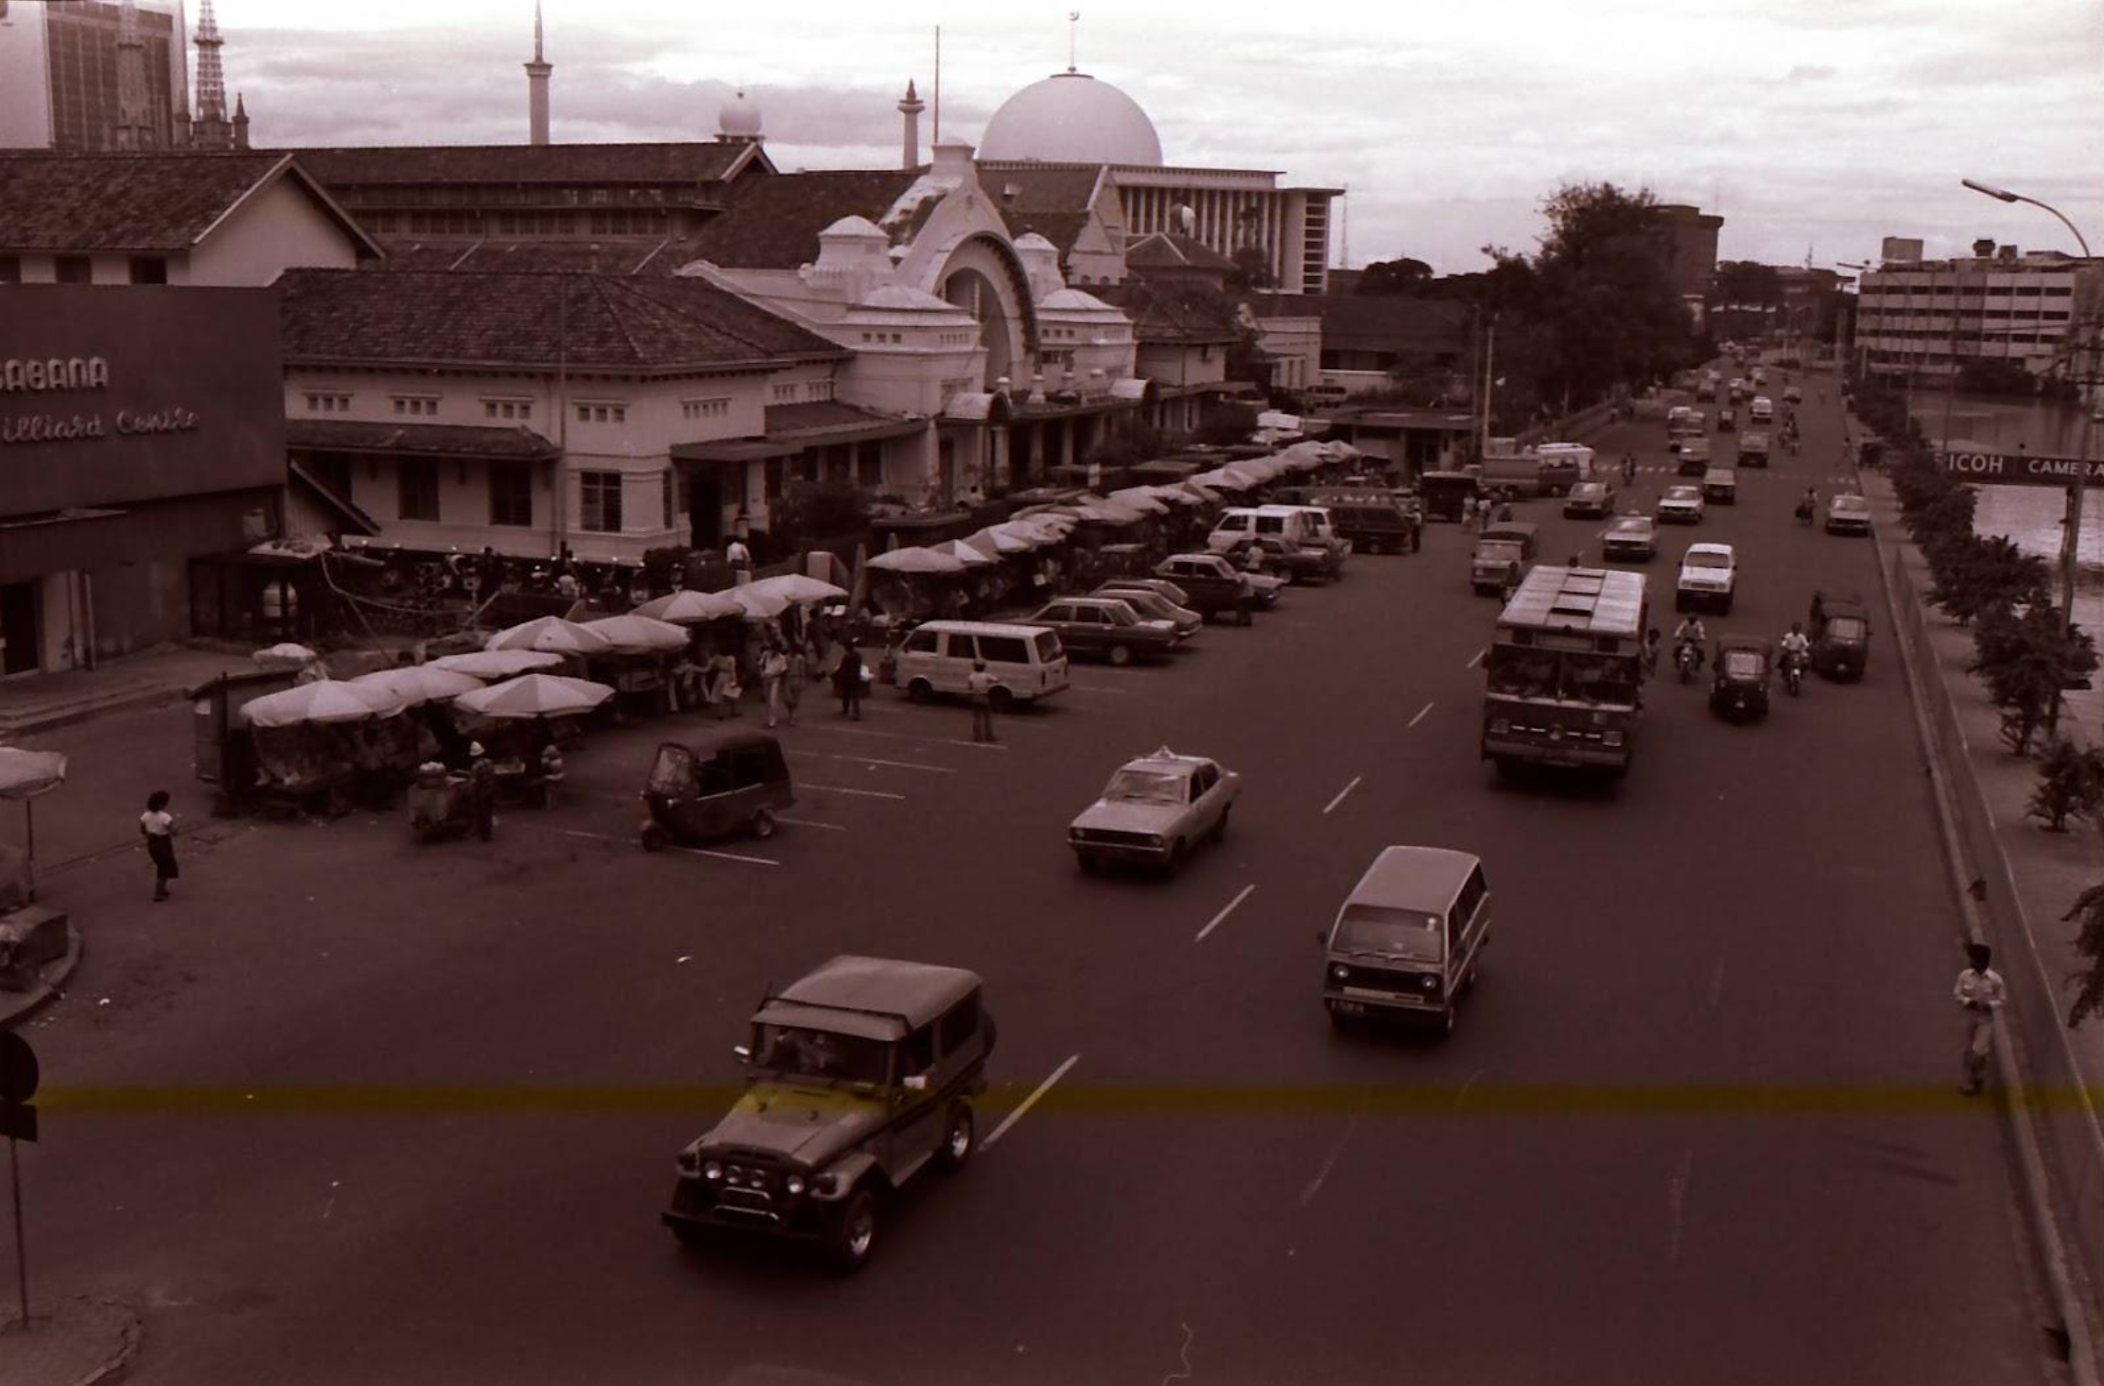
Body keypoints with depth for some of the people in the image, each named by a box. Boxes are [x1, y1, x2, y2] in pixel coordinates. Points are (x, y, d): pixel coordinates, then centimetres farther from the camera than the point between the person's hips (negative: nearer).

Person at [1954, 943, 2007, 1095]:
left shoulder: (1995, 979, -17)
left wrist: (1989, 1005, -23)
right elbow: (1956, 994, -3)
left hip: (1986, 1019, -3)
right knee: (1969, 1052, 13)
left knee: (1978, 1052, -7)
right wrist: (1967, 1001, -21)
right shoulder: (1965, 975, -11)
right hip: (1970, 1016, 3)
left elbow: (2003, 1000, -7)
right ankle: (1971, 1082, 30)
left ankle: (1978, 1079, 19)